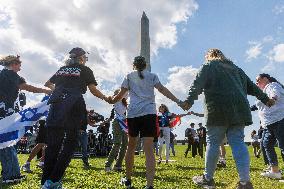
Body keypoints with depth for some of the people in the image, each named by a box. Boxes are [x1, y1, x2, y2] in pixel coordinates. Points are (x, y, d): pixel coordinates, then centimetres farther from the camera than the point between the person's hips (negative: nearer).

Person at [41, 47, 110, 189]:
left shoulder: (62, 69, 23)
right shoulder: (85, 70, 10)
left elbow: (47, 84, 36)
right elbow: (93, 90, 3)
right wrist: (106, 98, 19)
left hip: (56, 106, 5)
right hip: (73, 107, -5)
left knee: (52, 144, 7)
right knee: (70, 144, 1)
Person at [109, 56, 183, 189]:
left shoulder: (129, 76, 15)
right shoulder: (152, 76, 15)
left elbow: (120, 95, 9)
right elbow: (162, 90, 0)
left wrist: (110, 101, 27)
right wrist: (179, 102, -4)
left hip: (133, 114, 1)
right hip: (149, 113, 0)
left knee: (131, 147, 15)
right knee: (149, 149, -5)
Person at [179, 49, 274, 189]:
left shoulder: (208, 65, 11)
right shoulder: (234, 68, 28)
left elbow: (197, 84, -5)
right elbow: (251, 86, 29)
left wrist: (189, 101, -15)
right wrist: (265, 99, 34)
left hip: (218, 110, -5)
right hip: (239, 109, 6)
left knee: (213, 143, -1)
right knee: (238, 143, 2)